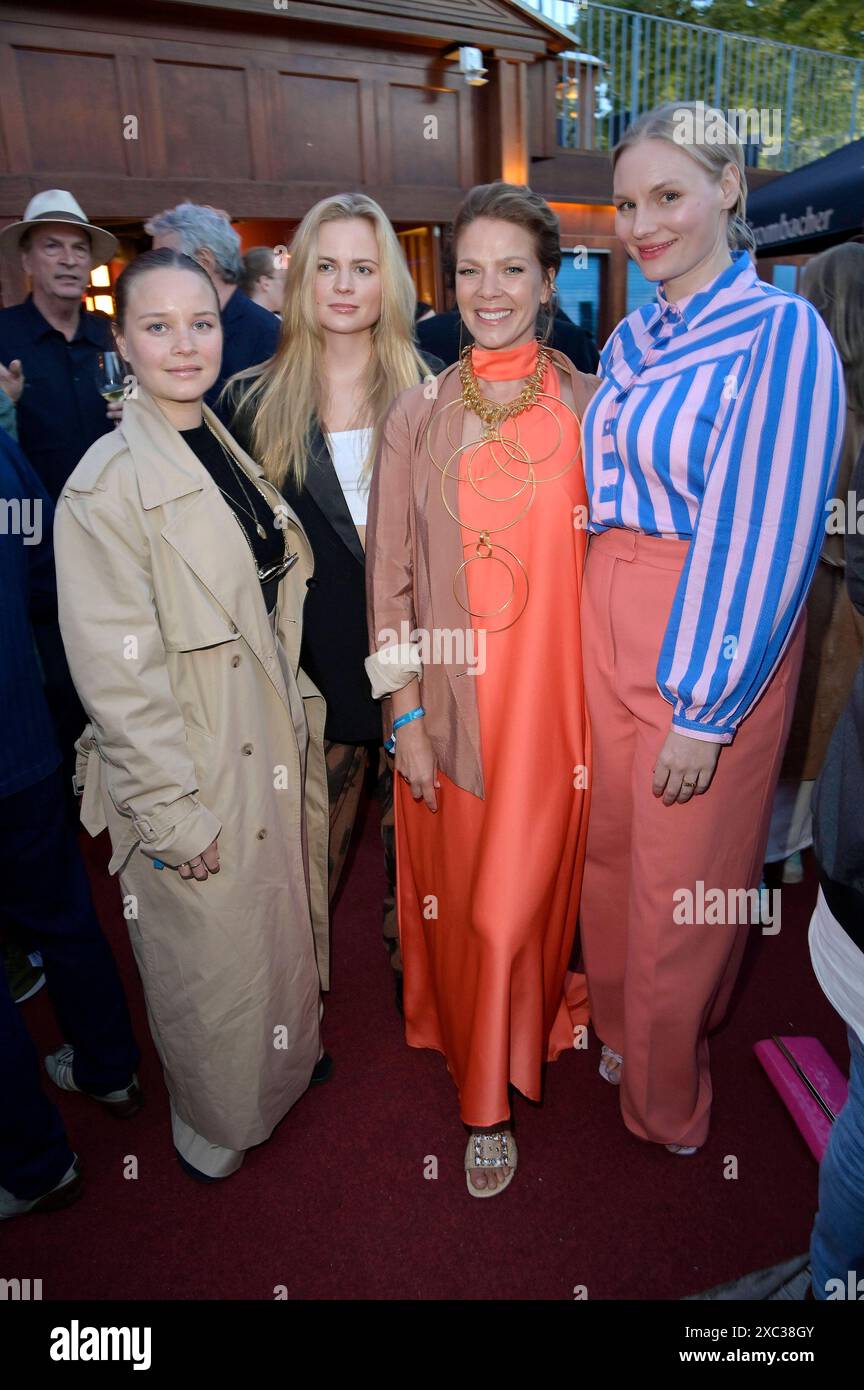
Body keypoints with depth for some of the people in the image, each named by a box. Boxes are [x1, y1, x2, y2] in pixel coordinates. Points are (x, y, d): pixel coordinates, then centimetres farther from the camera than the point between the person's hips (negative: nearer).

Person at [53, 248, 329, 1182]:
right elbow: (116, 675, -19)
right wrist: (171, 811, -18)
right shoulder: (106, 486, -18)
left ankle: (287, 1054, 52)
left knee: (282, 921, 24)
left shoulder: (230, 453, 7)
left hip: (274, 751, 7)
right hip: (191, 780, -7)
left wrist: (298, 717, 13)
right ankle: (215, 1121, 42)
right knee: (208, 957, 14)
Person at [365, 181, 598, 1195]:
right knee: (458, 892, 13)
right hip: (450, 696, 1)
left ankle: (489, 1099, 33)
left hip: (552, 694, 0)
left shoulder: (589, 407, 1)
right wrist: (405, 715, -4)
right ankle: (474, 1043, 41)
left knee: (518, 897, 8)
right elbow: (389, 577, 0)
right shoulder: (418, 416, 2)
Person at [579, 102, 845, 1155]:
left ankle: (666, 1104, 33)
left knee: (683, 880, 7)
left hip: (712, 644, -6)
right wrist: (598, 622, 10)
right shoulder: (629, 339, 12)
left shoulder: (780, 334, -11)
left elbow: (767, 535, -16)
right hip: (608, 623, 7)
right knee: (608, 843, 17)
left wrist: (705, 708, -17)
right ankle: (617, 1026, 44)